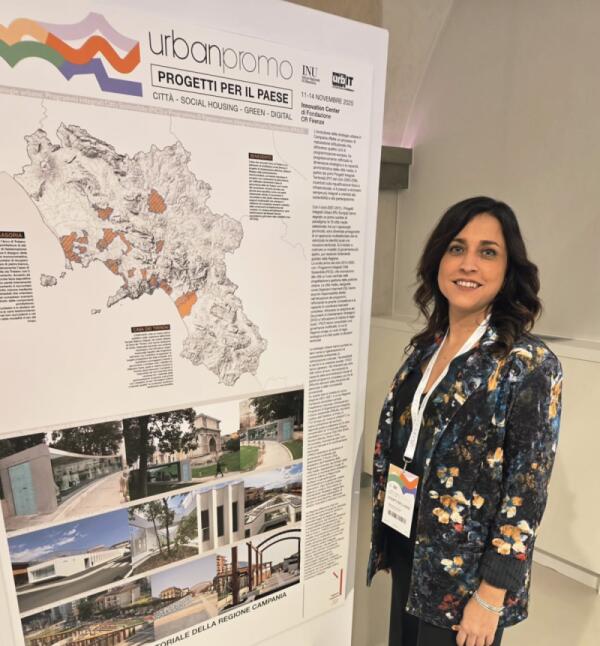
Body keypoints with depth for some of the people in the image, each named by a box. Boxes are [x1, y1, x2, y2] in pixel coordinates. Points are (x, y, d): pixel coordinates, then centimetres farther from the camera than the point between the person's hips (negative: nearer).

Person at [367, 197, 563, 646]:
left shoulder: (531, 365, -18)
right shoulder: (424, 347, -1)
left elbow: (526, 495, -16)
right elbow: (395, 444, 5)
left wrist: (490, 596, -13)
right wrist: (385, 537, 10)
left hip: (466, 570, -5)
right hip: (408, 550, 5)